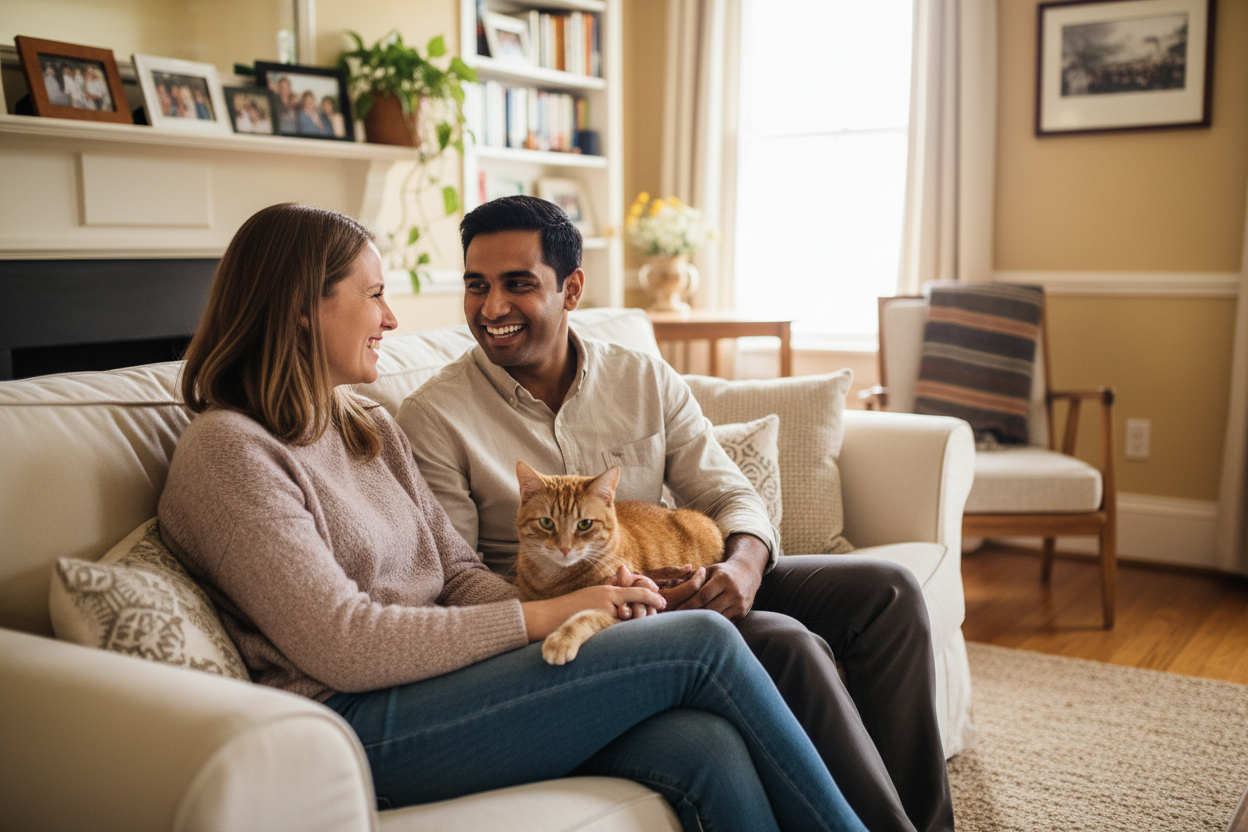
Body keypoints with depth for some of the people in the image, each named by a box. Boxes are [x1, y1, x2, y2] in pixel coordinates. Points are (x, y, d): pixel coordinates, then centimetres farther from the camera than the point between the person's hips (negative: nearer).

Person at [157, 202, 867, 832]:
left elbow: (458, 571, 12)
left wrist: (586, 616, -7)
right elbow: (341, 645, -16)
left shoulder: (371, 427, 18)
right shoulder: (229, 451, -8)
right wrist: (546, 616, -13)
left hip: (436, 675, 7)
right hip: (358, 725, -7)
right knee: (702, 643, -15)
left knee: (707, 747, -19)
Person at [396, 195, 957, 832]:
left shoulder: (645, 379, 5)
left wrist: (743, 563, -20)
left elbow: (729, 494, 5)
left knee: (885, 588, -6)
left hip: (677, 582, 6)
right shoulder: (434, 416, -7)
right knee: (787, 644, -27)